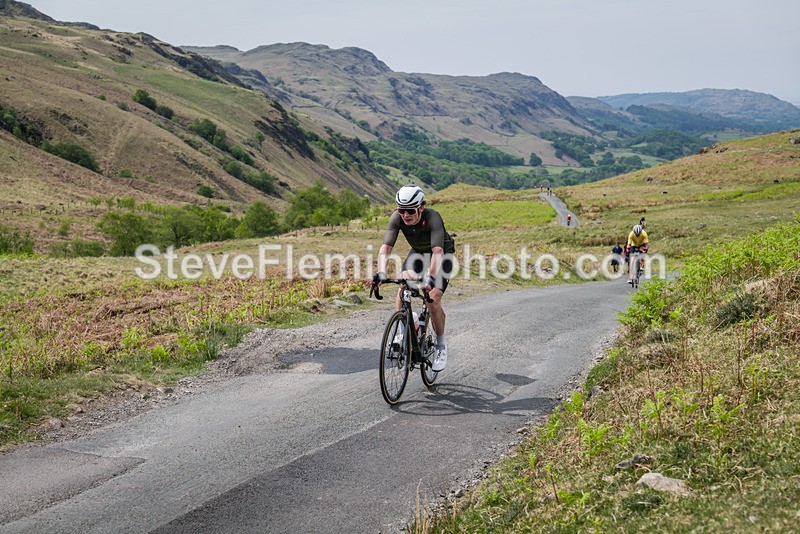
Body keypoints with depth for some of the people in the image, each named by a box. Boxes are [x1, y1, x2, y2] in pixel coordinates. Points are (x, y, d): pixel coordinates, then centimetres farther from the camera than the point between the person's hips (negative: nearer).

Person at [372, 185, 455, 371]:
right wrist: (381, 273, -50)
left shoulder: (433, 218, -37)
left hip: (442, 255, -4)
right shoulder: (397, 218, -26)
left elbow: (437, 251, -46)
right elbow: (386, 247, -33)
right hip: (418, 252, 4)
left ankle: (441, 347, 4)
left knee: (433, 301, -16)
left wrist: (431, 277, -60)